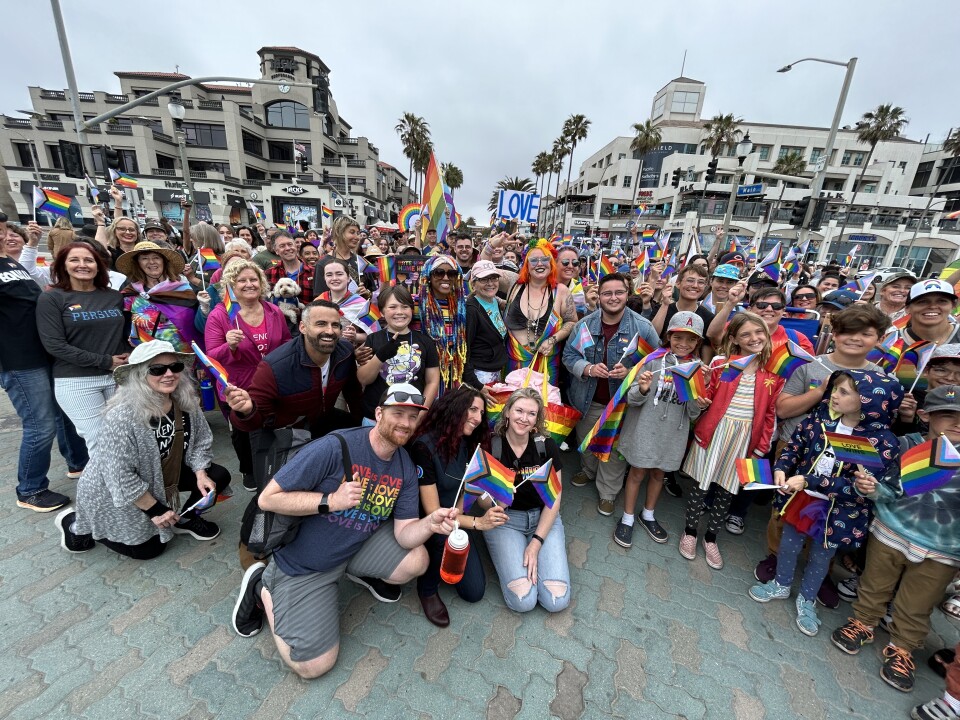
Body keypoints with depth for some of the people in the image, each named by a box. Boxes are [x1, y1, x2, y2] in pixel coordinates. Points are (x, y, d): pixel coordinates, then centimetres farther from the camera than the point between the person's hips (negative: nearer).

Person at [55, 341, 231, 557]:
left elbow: (200, 442, -4)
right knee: (148, 549, 6)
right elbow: (120, 476, -29)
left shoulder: (186, 401, -16)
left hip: (161, 475, 6)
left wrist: (201, 474, -19)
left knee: (218, 476, -8)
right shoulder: (122, 415, -33)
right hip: (113, 492, -5)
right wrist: (154, 509, -22)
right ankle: (76, 525, 25)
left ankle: (185, 519, 18)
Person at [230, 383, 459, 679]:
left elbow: (404, 533, -11)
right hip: (304, 562, -5)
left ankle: (364, 574, 19)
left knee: (417, 560, -14)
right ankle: (263, 589, 18)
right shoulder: (334, 447, -29)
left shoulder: (406, 468, -10)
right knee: (313, 665, -4)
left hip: (358, 546, 5)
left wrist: (431, 523, -32)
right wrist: (330, 501, -32)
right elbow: (268, 498, -23)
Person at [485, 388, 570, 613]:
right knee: (523, 601, -16)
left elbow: (554, 499, -4)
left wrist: (536, 543, -12)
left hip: (543, 518, 2)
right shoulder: (491, 447, -13)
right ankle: (511, 558, 13)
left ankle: (529, 556, 15)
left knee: (557, 601, -11)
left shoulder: (547, 446, -7)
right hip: (504, 520, -2)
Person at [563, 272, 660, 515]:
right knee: (586, 442, 24)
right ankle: (588, 470, 55)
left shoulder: (643, 327, -12)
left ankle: (608, 491, 35)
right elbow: (569, 355, -2)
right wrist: (588, 368, -21)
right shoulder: (584, 324, -6)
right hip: (588, 400, 3)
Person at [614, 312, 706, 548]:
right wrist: (642, 389, -33)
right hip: (645, 428, -3)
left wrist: (698, 401, -21)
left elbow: (694, 414, 1)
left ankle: (648, 515, 43)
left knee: (659, 473, 20)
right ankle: (627, 518, 30)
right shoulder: (654, 360, -13)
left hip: (673, 432, 4)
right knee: (637, 472, 10)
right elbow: (632, 399, -12)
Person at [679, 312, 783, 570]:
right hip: (714, 433, -2)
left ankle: (711, 538, 34)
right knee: (701, 485, 9)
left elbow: (770, 413, 4)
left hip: (745, 439, 2)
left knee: (726, 491, 13)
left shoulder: (774, 374, 0)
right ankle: (690, 532, 30)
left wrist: (762, 447, 2)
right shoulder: (722, 364, -5)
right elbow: (708, 398, 3)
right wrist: (701, 401, -20)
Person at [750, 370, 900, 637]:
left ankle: (807, 600, 45)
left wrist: (809, 481, -29)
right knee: (789, 544, 20)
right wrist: (781, 468, -17)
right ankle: (781, 585, 46)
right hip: (801, 497, 3)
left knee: (821, 557, 20)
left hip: (839, 511, -2)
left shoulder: (882, 442, -21)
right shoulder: (819, 419, -11)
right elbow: (794, 445, 0)